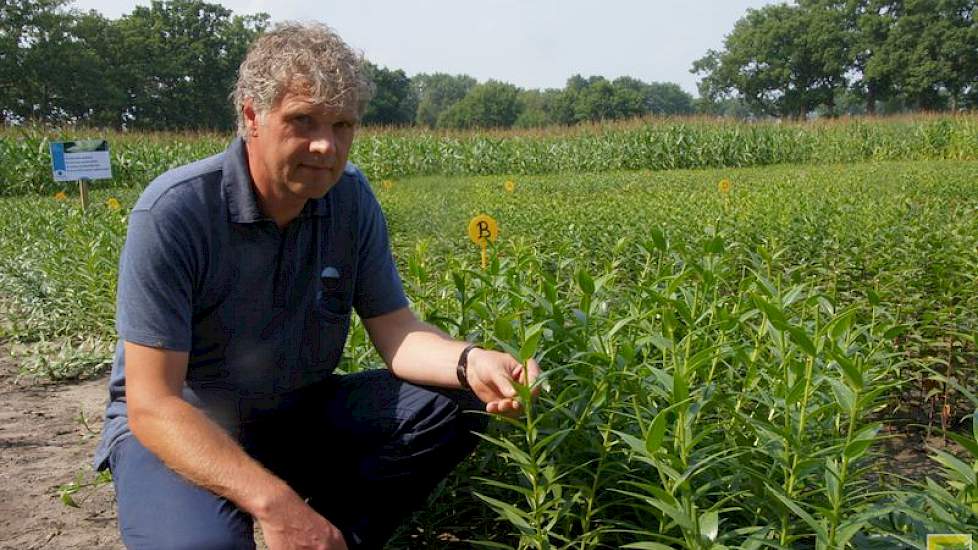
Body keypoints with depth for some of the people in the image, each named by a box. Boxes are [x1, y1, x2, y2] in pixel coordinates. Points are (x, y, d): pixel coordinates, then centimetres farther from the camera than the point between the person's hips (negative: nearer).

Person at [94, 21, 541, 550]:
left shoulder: (350, 198, -7)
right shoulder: (172, 213, -23)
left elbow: (394, 331, -8)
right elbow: (152, 403, -24)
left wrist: (470, 361, -30)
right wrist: (275, 502, -35)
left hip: (299, 413, 5)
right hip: (179, 428, -4)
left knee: (457, 402, -14)